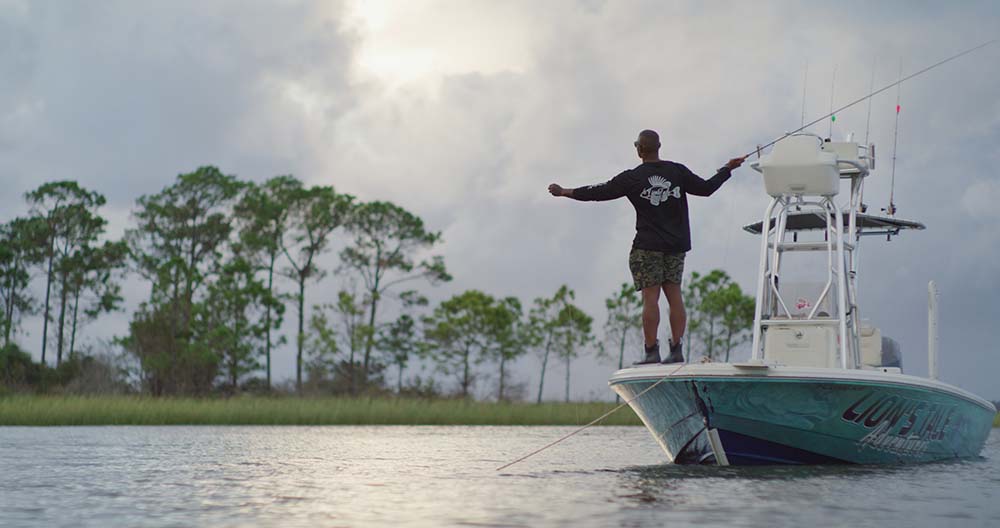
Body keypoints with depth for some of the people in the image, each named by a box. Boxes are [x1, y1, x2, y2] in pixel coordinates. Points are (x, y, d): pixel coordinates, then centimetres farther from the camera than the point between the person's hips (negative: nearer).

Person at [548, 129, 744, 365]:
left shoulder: (632, 178, -5)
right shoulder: (678, 171, 4)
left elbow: (599, 192, -3)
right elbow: (705, 188, 11)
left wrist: (564, 192, 8)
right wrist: (728, 169, 27)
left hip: (648, 246, -4)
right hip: (676, 244, 4)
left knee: (650, 297, -6)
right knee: (674, 294, 5)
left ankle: (651, 351, -8)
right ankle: (676, 350, 2)